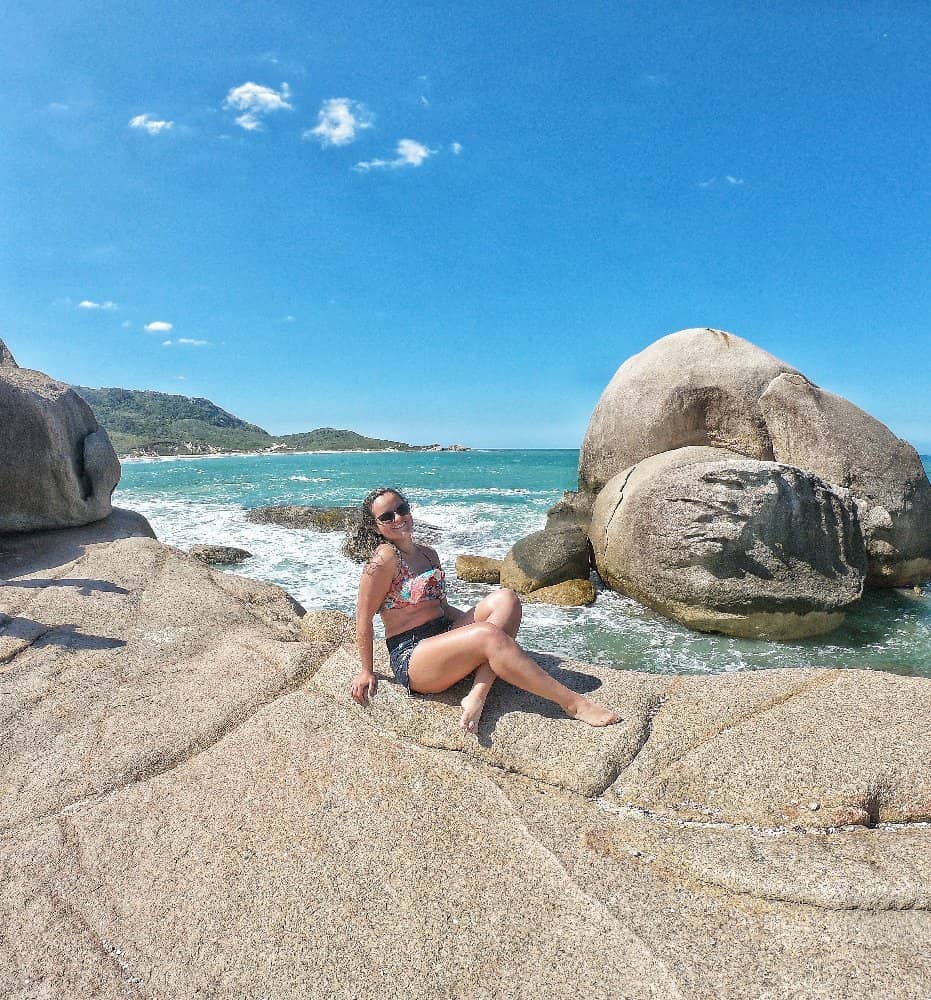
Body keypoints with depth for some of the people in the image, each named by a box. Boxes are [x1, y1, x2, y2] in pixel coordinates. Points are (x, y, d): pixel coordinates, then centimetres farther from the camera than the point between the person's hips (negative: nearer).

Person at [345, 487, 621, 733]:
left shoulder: (428, 554, 15)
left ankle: (477, 697, -28)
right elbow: (364, 619, -7)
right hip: (411, 657, -8)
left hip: (444, 635, 8)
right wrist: (367, 672, -2)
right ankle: (572, 703, -24)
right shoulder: (384, 558, -11)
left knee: (505, 599, -13)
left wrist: (472, 619, 10)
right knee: (488, 634, -32)